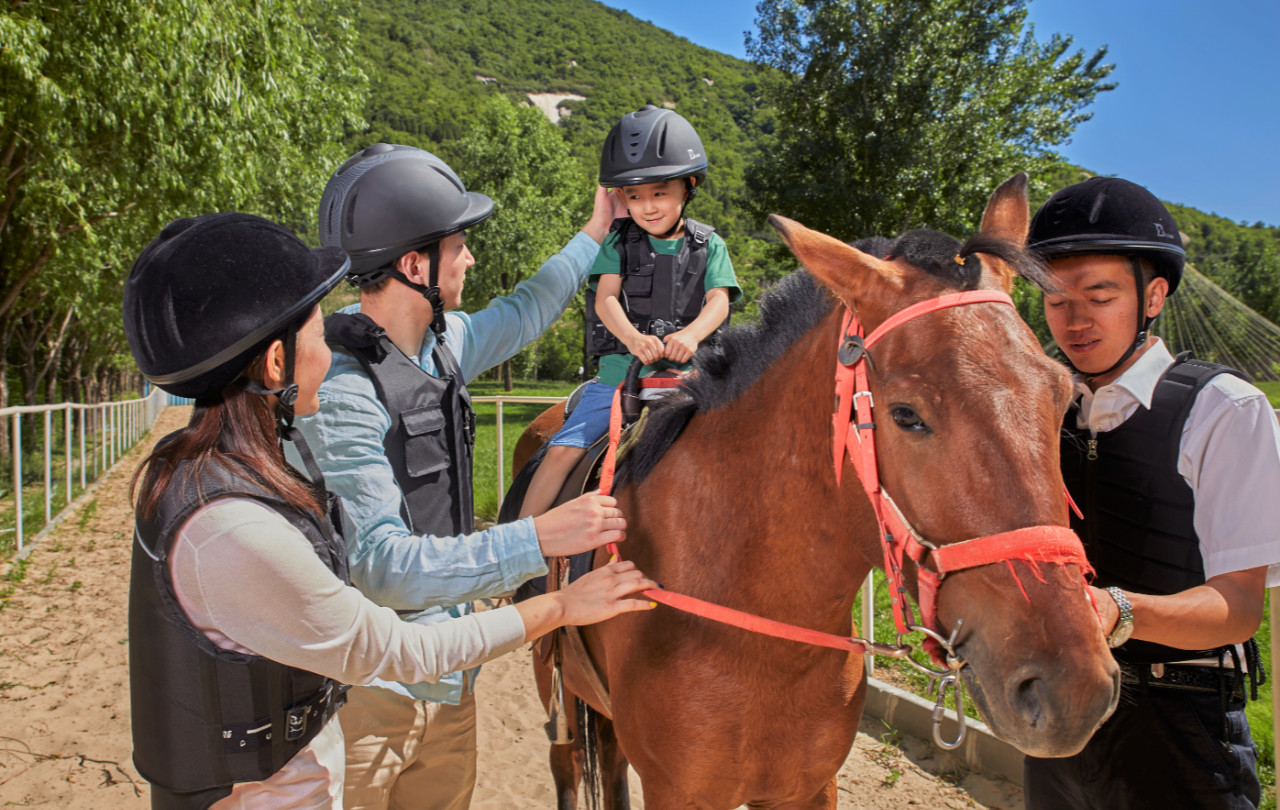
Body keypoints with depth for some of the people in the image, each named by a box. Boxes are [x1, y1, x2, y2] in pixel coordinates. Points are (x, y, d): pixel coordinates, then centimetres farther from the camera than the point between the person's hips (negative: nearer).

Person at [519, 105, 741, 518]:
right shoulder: (619, 243, 6)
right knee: (563, 451, -12)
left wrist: (691, 334, -28)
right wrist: (633, 338, -28)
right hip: (620, 374, 0)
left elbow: (719, 300, -5)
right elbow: (606, 298, -6)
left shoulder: (709, 246, 8)